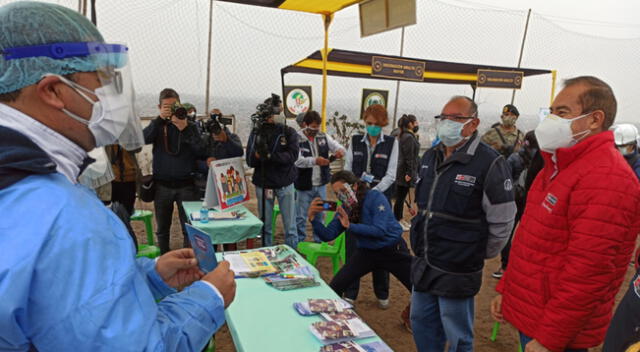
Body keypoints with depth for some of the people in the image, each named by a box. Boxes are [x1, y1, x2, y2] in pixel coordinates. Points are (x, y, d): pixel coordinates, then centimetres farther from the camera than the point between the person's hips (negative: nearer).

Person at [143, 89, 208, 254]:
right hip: (162, 185, 2)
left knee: (190, 229, -1)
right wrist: (160, 119, -21)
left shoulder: (189, 126, 4)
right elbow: (143, 139, -12)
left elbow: (201, 152, -9)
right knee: (162, 229, 12)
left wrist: (184, 129, -17)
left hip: (185, 185, -2)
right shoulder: (158, 126, 8)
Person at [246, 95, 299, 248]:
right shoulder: (256, 133, 1)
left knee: (290, 226, 6)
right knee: (265, 226, 11)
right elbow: (249, 161, -2)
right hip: (263, 184, 1)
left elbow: (292, 155, -15)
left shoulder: (289, 132, -1)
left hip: (285, 183, 0)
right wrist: (257, 154, -24)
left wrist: (270, 155, -26)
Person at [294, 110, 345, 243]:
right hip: (304, 186, -5)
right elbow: (297, 160, -25)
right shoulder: (297, 139, -13)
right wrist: (315, 161, -41)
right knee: (301, 217, 7)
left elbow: (339, 147, 3)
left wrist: (340, 150, -22)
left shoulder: (323, 137, 3)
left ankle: (319, 242, 33)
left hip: (321, 185, 5)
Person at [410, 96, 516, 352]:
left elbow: (502, 222, -12)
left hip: (457, 271, -7)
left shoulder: (490, 164, -18)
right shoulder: (430, 157, 6)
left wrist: (481, 255, -1)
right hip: (423, 263, 7)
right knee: (421, 323, 21)